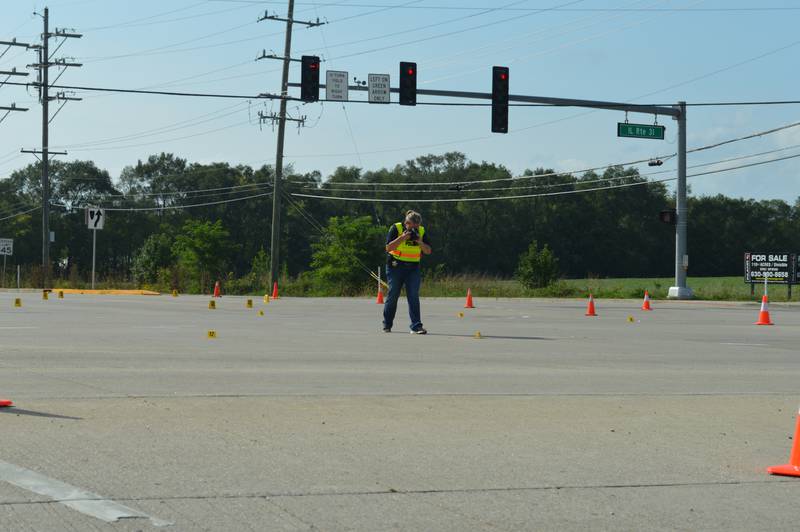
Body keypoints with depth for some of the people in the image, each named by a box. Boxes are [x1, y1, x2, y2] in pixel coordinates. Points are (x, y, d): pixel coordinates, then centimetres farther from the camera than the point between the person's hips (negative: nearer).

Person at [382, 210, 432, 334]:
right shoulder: (396, 228, -10)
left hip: (413, 268, 3)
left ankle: (416, 326, -10)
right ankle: (387, 325, 17)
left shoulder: (421, 232, 1)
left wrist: (420, 242, -18)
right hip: (396, 266, -3)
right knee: (393, 296, 2)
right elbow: (388, 248, -17)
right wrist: (402, 237, -26)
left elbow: (428, 251, 0)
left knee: (414, 296, -7)